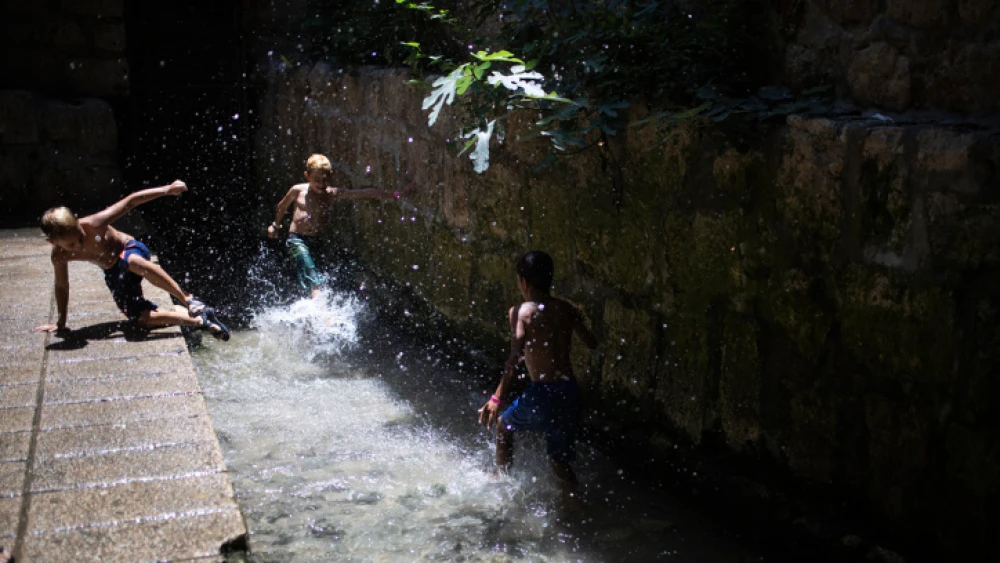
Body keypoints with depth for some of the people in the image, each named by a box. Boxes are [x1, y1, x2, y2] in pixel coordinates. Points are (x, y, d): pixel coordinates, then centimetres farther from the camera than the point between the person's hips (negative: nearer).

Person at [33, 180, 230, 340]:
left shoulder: (93, 225, -27)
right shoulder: (59, 256, -14)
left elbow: (130, 202, -26)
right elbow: (62, 286, 2)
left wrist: (167, 189, -33)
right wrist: (60, 323, 10)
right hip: (114, 275, 4)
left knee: (132, 262, -43)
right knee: (144, 317, -18)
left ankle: (189, 300, -41)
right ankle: (198, 320, -12)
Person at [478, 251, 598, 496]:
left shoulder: (520, 312, -6)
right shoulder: (566, 309, 8)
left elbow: (516, 356, -21)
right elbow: (592, 344, 16)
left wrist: (497, 398, -25)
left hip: (543, 393, -4)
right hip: (569, 392, 4)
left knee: (504, 425, 26)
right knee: (560, 459, 20)